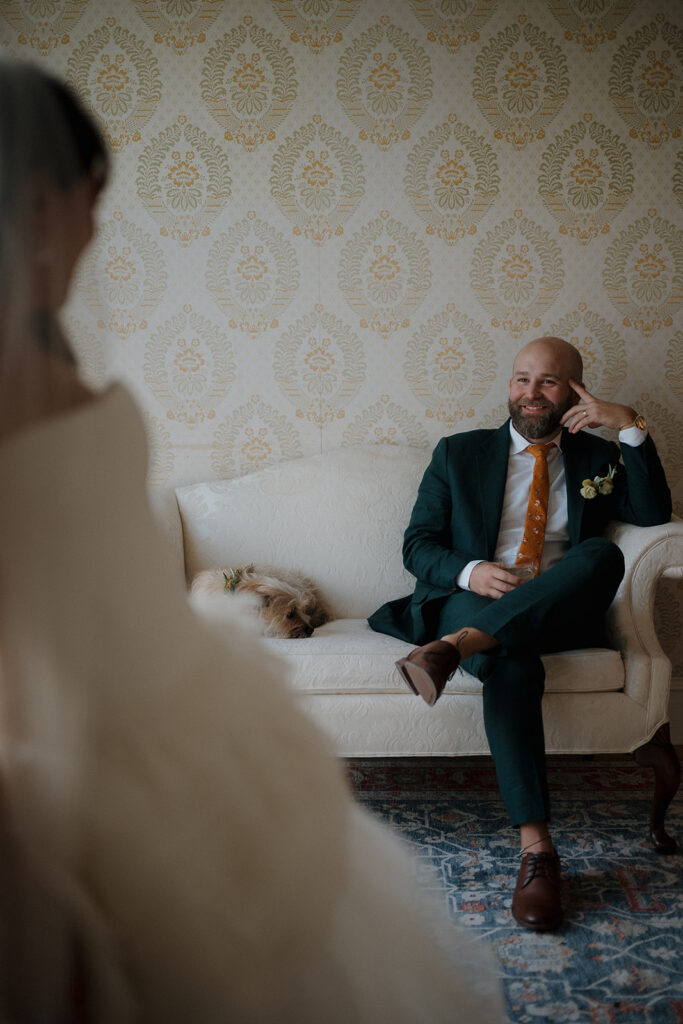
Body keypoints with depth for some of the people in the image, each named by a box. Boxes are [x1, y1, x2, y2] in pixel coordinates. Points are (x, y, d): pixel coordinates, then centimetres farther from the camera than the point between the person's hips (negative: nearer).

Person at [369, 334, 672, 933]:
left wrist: (630, 427, -5)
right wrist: (470, 572, -12)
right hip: (469, 602, -1)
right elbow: (417, 545, 10)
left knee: (603, 554, -32)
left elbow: (653, 514, 2)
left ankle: (456, 647, -43)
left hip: (557, 614, 2)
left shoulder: (597, 459, 20)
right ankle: (536, 850, -37)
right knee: (512, 666, -37)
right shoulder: (459, 453, 16)